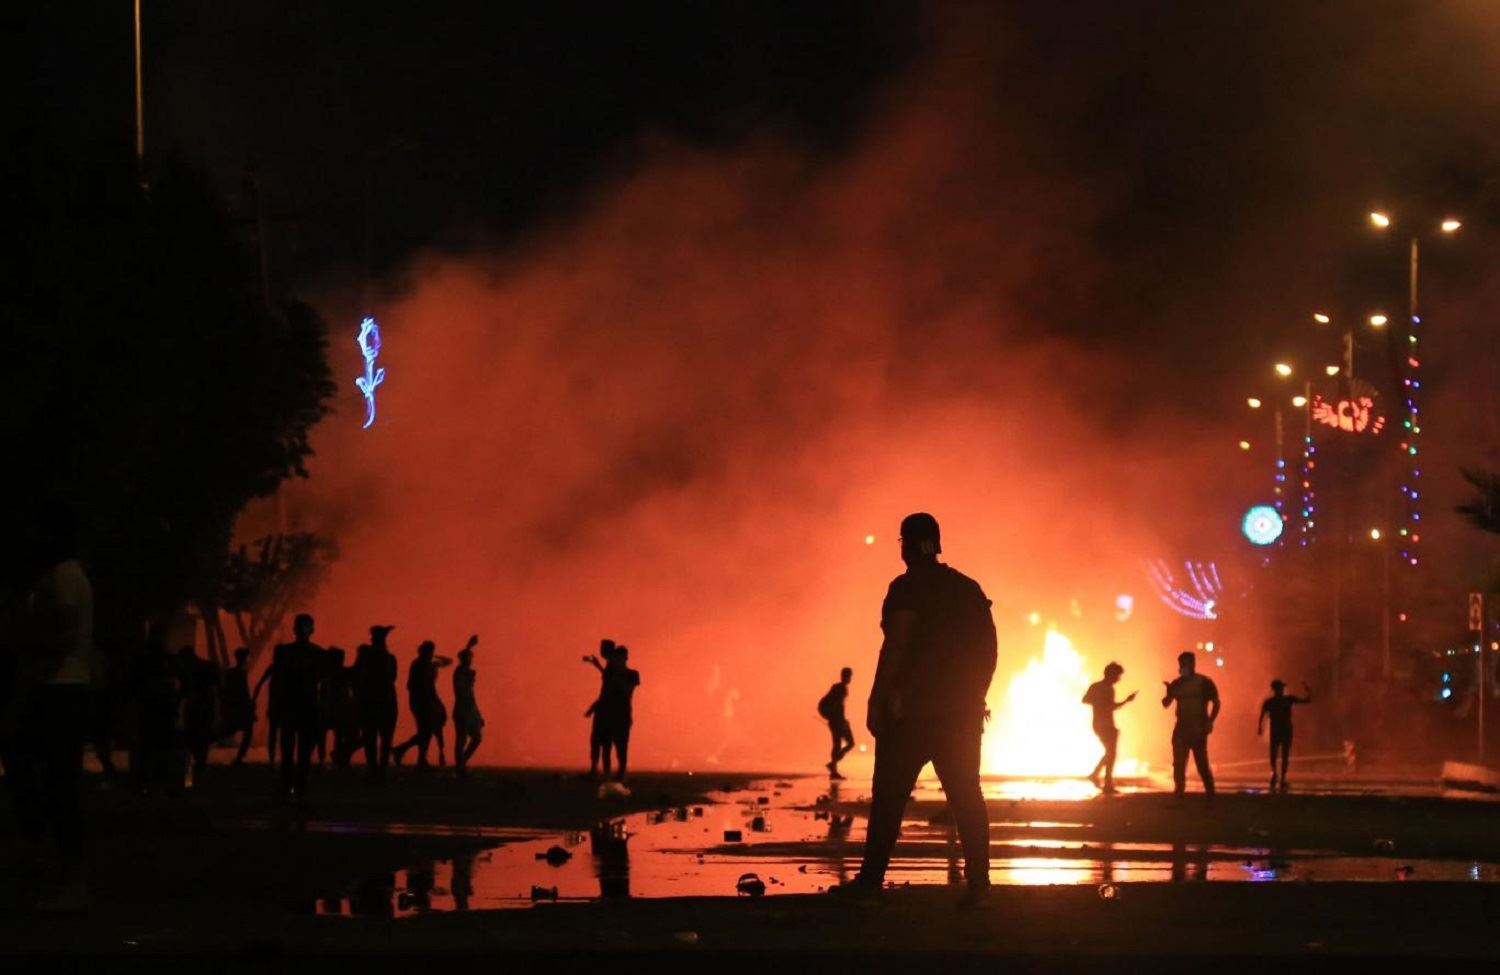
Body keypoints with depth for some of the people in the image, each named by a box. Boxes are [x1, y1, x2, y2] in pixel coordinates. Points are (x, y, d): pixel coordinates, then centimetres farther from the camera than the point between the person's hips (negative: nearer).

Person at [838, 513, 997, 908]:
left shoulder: (907, 588, -8)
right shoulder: (968, 589, 11)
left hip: (912, 709, -5)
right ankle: (978, 881, -6)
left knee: (889, 796, 1)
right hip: (962, 712, 5)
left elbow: (895, 646, -15)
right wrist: (975, 698, 17)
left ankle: (871, 879, 2)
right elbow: (987, 648, 11)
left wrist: (877, 701, -12)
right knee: (965, 796, 3)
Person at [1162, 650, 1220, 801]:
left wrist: (1210, 722, -11)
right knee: (1179, 764, 1)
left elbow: (1216, 703, 1)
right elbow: (1166, 703, 7)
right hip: (1181, 729, 4)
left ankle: (1211, 797, 1)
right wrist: (1169, 691, -14)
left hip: (1198, 729, -4)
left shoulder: (1204, 683, -2)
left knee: (1202, 764, -7)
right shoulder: (1177, 684, 9)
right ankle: (1178, 796, 5)